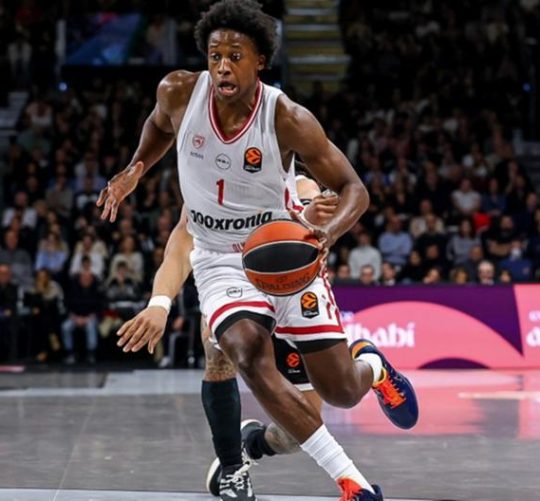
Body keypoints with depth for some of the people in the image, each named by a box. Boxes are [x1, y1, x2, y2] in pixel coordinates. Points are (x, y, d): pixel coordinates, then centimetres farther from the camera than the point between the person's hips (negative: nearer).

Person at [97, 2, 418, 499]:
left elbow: (353, 189, -16)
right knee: (249, 356, -29)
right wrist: (135, 169, -1)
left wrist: (328, 231, -35)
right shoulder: (179, 92, -15)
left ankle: (371, 365, 42)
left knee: (341, 392, 0)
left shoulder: (288, 120, -23)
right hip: (221, 259, 1)